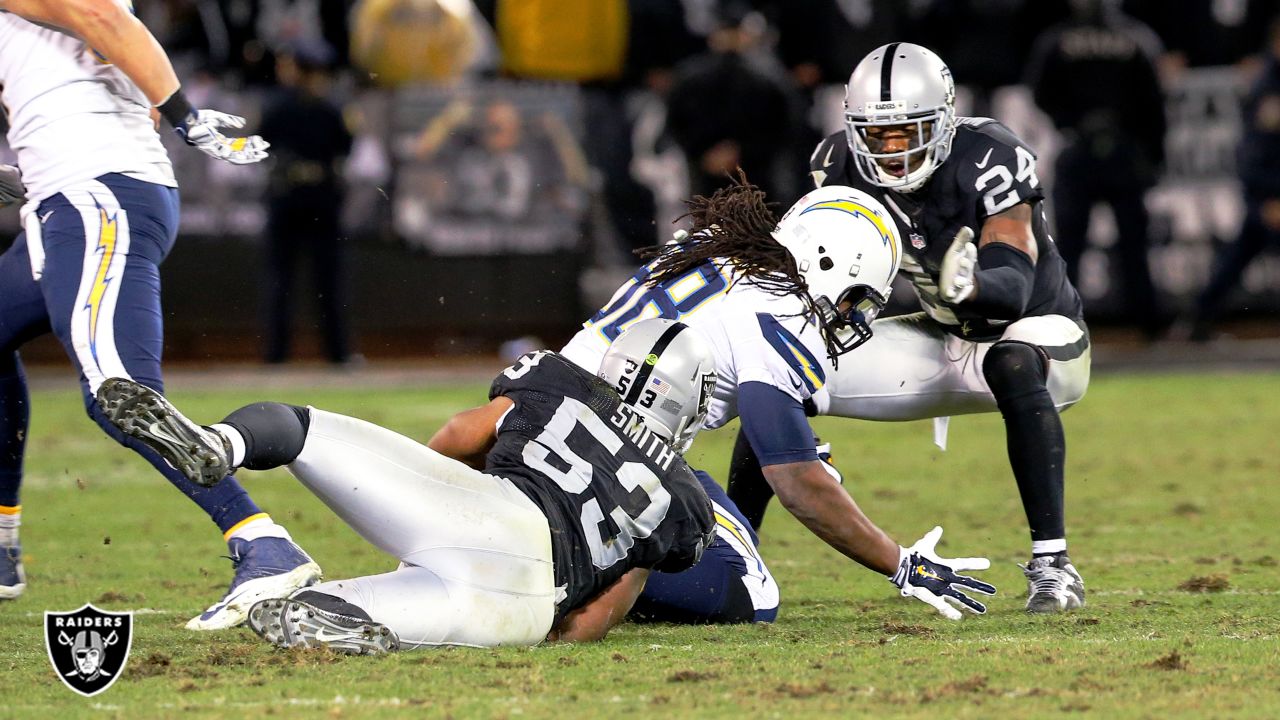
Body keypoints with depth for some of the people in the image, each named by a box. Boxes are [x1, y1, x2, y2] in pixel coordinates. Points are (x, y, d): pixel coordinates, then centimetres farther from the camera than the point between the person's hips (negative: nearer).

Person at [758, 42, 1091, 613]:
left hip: (1038, 333, -5)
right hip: (947, 341, 6)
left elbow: (1015, 289, -36)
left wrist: (971, 285, -57)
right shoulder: (845, 165, -13)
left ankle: (1052, 564, -38)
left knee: (1012, 367, -41)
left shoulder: (988, 160, -28)